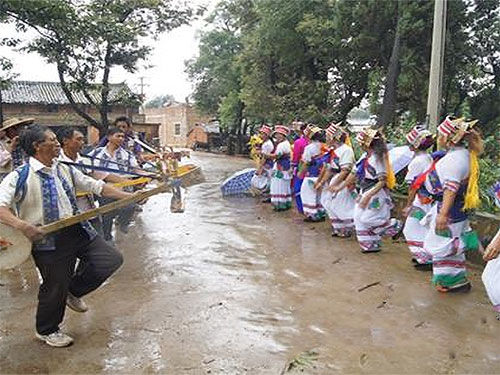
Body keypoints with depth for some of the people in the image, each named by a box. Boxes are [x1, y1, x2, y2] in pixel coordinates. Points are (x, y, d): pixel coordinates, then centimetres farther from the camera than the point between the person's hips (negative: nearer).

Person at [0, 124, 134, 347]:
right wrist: (20, 224, -40)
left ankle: (73, 291, 25)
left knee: (111, 259, 1)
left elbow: (96, 186, 11)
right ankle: (46, 331, 36)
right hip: (48, 240, -6)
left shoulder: (65, 170, 8)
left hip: (78, 231, 6)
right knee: (55, 287, 5)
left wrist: (129, 197, 7)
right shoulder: (19, 177, -11)